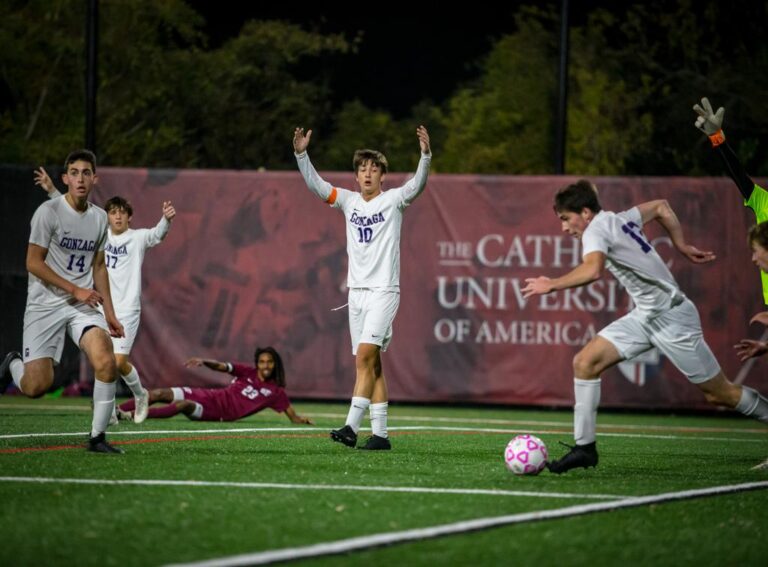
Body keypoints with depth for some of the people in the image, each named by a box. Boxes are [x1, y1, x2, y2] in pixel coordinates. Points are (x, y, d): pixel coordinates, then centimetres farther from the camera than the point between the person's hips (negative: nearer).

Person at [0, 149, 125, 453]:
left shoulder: (99, 217, 8)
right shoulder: (49, 212, -10)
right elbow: (33, 263, -10)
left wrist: (109, 312, 14)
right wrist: (75, 290, -14)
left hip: (85, 305, 4)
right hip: (46, 303, -4)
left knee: (106, 364, -22)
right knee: (37, 387, -8)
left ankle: (97, 437, -9)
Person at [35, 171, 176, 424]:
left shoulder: (138, 237, -3)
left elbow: (158, 234, -22)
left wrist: (166, 219, -44)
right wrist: (52, 190, 4)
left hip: (127, 310, -4)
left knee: (119, 362, -11)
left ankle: (140, 394, 17)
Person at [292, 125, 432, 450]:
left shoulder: (393, 200, -1)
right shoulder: (349, 201, 10)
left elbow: (417, 185, -17)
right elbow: (315, 184, 4)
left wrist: (425, 156, -34)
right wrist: (301, 154, -10)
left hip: (384, 291, -5)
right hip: (357, 290, 5)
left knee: (365, 357, -16)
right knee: (371, 364, 5)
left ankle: (352, 427, -21)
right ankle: (379, 434, 7)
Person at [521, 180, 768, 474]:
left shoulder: (596, 230, -17)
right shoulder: (620, 219, 10)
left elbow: (592, 270, -37)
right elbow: (661, 206, 25)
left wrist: (552, 284, -27)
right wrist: (682, 246, 25)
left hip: (672, 316, -9)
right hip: (645, 316, 9)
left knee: (720, 394, 1)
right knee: (585, 362, -6)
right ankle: (584, 447, -5)